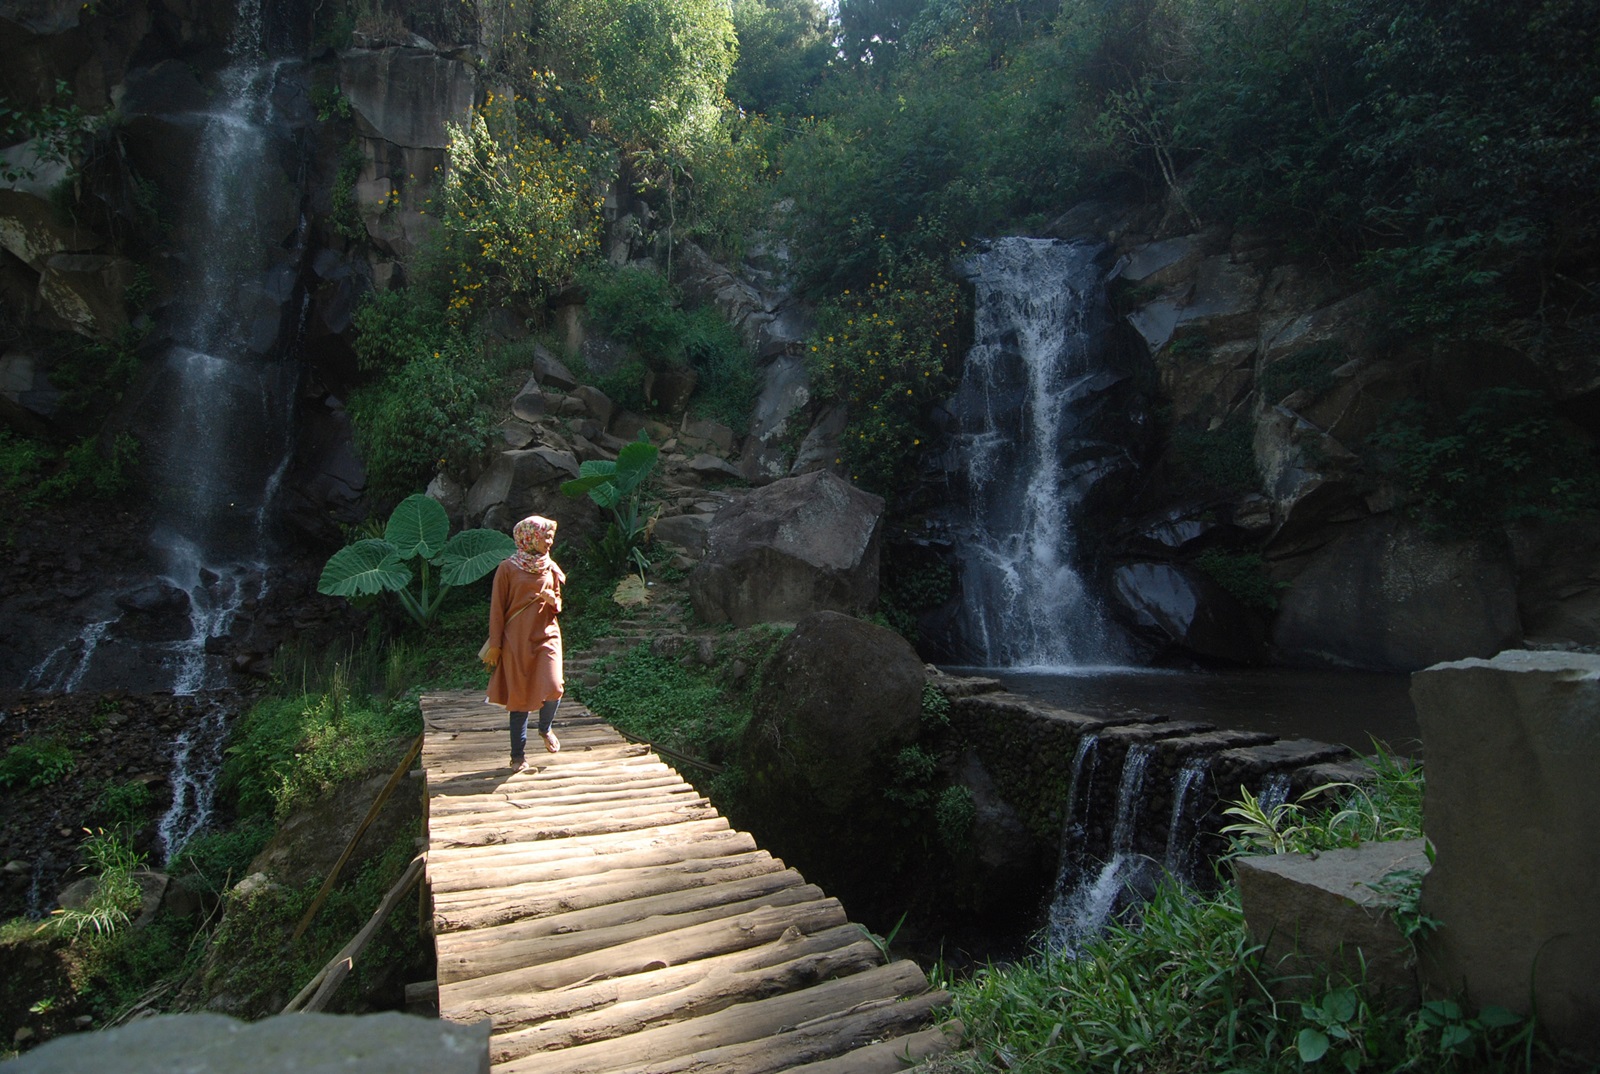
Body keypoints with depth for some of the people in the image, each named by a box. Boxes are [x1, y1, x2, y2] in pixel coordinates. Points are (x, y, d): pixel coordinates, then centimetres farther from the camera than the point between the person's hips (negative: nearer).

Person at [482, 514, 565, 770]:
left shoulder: (551, 568, 8)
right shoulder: (508, 568, -4)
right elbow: (497, 608, -2)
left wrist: (553, 601, -7)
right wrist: (495, 644, -4)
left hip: (546, 635, 3)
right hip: (517, 639, -3)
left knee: (553, 687, -14)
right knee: (520, 695, 3)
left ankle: (546, 728, 17)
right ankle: (518, 755, 16)